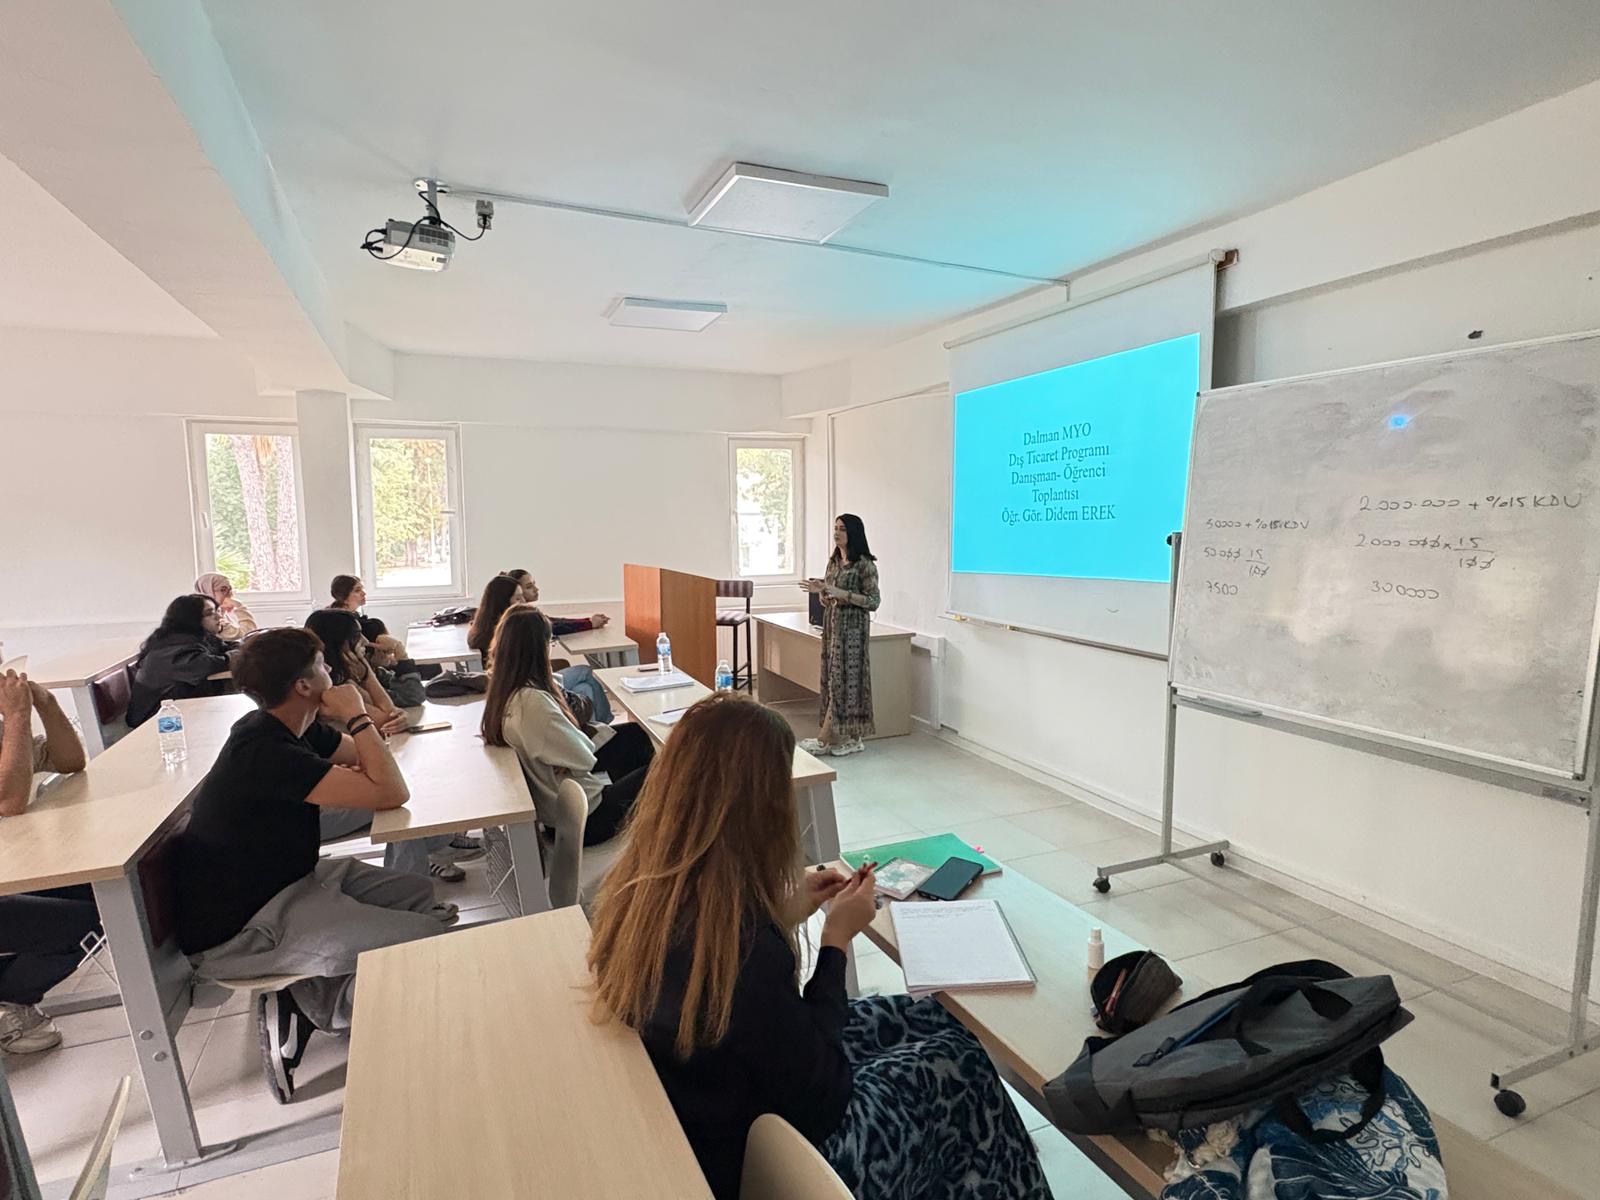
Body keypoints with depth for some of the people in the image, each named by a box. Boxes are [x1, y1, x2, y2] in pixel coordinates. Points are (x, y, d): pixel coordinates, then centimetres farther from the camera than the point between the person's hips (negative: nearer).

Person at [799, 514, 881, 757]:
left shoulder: (865, 564, -11)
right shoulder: (833, 561, 12)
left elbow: (873, 602, -14)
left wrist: (842, 593, -21)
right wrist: (820, 591, -5)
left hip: (852, 629, -8)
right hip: (832, 626, 8)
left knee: (843, 679, -4)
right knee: (834, 679, 7)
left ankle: (825, 739, 0)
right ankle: (849, 738, 15)